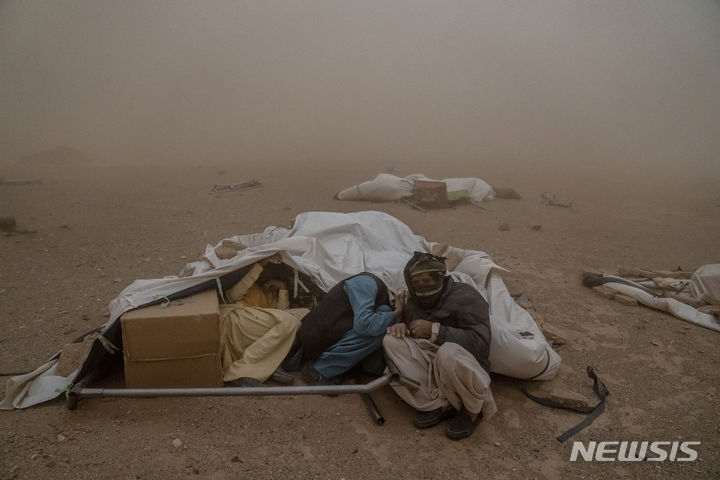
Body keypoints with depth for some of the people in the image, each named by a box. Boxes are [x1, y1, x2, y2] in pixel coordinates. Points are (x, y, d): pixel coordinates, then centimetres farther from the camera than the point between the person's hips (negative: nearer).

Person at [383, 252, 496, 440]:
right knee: (392, 341, -16)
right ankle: (439, 405, -14)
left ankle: (474, 409, -8)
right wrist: (399, 326, -6)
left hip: (467, 370, -6)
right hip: (431, 367, 6)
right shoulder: (414, 302, 5)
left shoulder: (465, 297, -15)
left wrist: (435, 331, -27)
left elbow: (481, 342, -24)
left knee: (448, 353, -40)